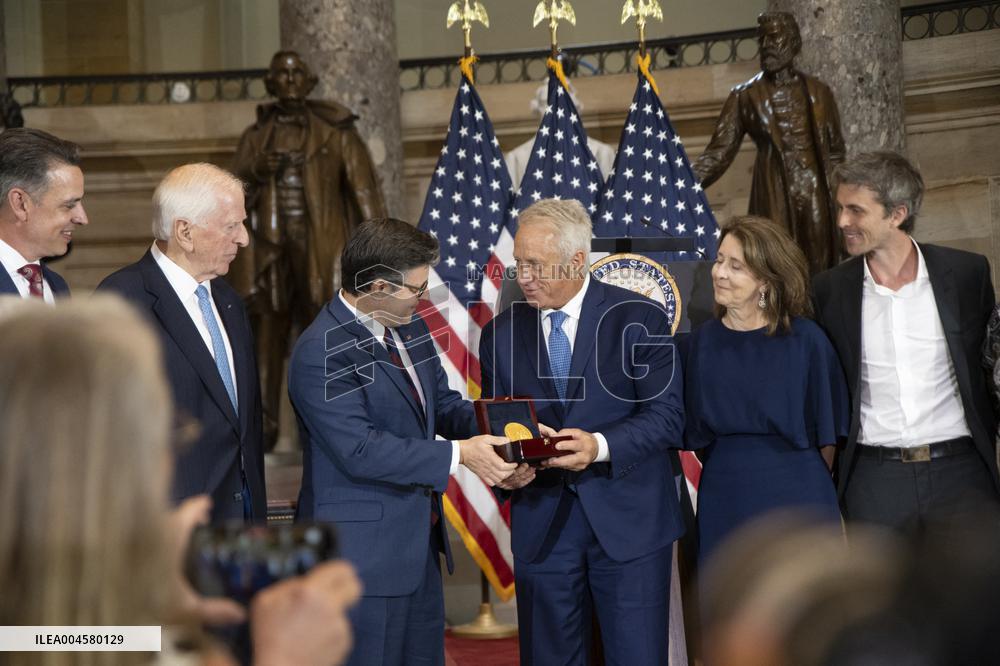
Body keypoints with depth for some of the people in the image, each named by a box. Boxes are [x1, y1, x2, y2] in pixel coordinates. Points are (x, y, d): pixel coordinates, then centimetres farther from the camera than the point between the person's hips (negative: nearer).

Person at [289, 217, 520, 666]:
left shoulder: (409, 328, 6)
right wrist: (460, 454, -25)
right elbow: (361, 451, -25)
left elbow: (442, 402, 15)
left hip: (419, 539, 9)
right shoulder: (321, 354, -21)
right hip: (363, 550, -8)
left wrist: (496, 431, -6)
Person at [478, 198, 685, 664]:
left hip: (628, 521, -3)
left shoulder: (640, 319, -4)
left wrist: (601, 446, -24)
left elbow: (667, 415, -9)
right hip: (542, 525, 3)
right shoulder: (500, 333, 7)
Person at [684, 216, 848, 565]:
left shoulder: (805, 339, -6)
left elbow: (827, 430, 2)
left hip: (797, 498, -2)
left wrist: (809, 482, 10)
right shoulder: (702, 341, 3)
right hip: (724, 499, 3)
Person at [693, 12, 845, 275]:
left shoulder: (818, 92, 9)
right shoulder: (744, 96, 3)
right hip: (773, 196, -2)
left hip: (816, 196, 2)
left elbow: (835, 151, 16)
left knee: (819, 272, 1)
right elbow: (719, 151, -4)